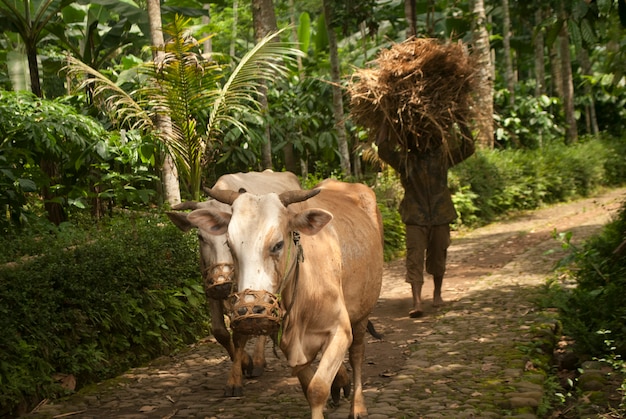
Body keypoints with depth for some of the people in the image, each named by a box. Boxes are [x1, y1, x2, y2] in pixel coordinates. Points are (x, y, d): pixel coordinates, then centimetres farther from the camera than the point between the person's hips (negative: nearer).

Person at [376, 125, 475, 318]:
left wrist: (463, 127, -2)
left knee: (438, 256, 14)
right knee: (415, 258, -11)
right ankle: (417, 302, -16)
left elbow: (467, 148, 6)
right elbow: (382, 148, -11)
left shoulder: (442, 155, 7)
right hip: (415, 217, -2)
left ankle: (437, 293, 36)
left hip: (440, 215, 2)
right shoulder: (405, 159, -1)